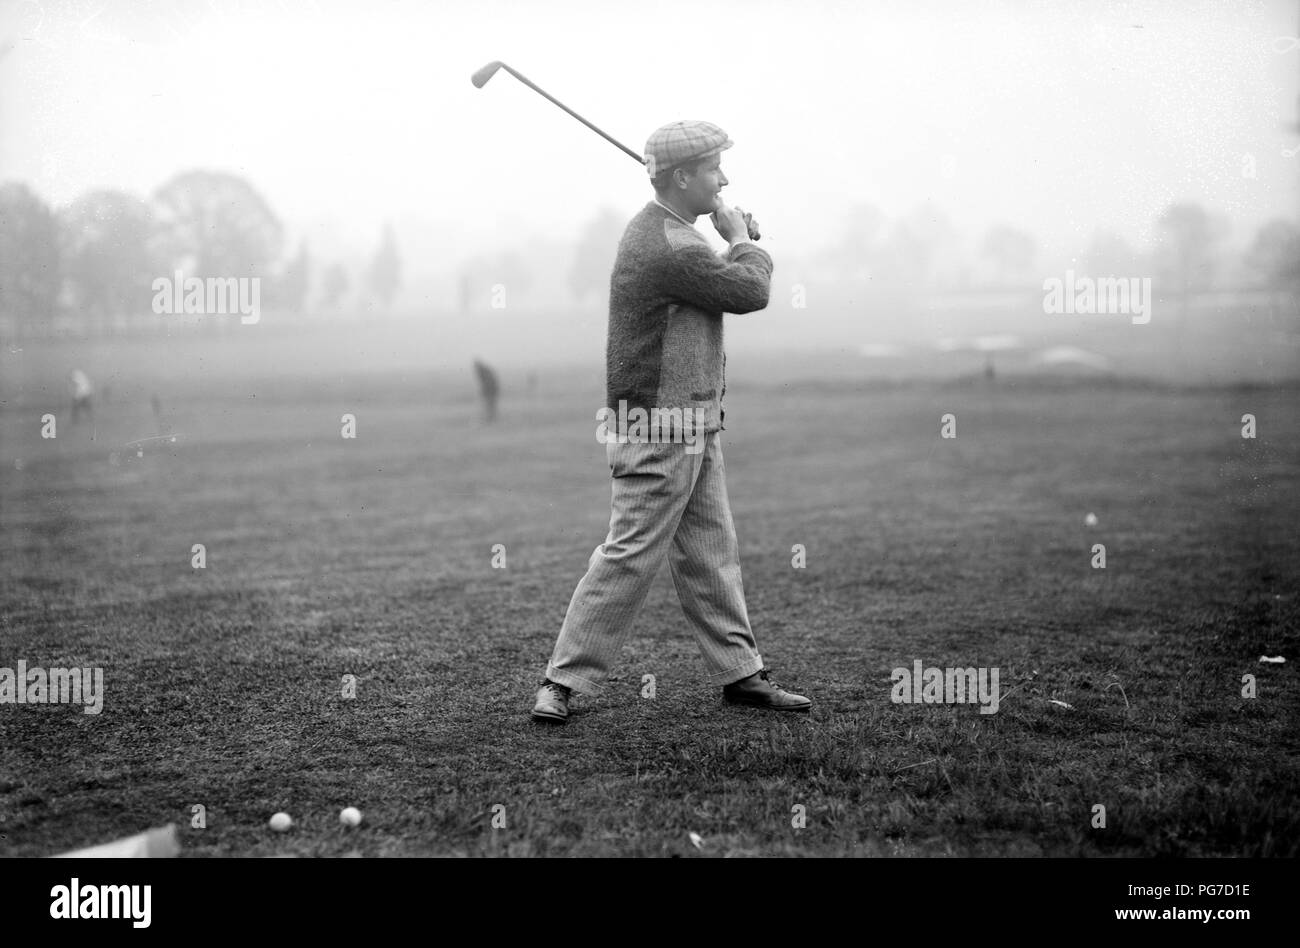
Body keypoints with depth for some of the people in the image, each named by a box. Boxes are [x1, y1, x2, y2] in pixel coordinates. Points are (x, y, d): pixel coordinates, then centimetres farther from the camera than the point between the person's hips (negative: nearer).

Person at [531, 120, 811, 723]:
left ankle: (740, 672, 20)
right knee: (631, 557, -8)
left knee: (710, 551, 13)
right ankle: (563, 682, -1)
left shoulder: (667, 232, 13)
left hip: (694, 426, 11)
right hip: (657, 430, -11)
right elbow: (751, 291, -17)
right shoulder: (667, 248, -22)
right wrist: (741, 238, 2)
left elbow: (716, 281, 20)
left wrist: (736, 240, 3)